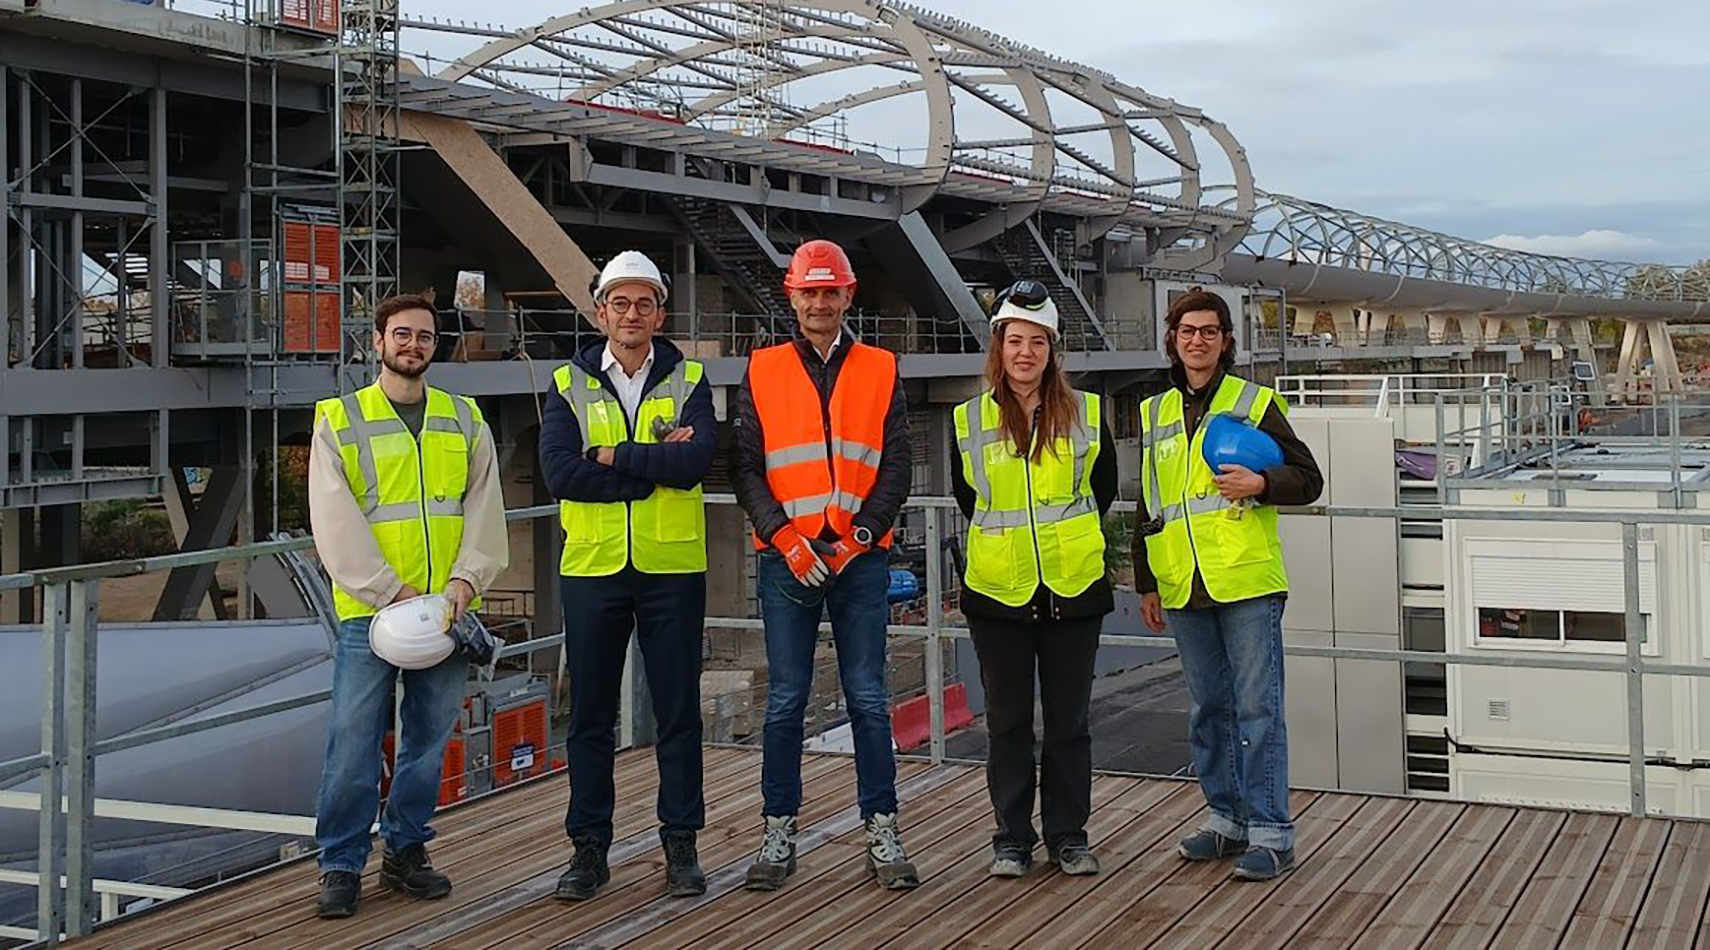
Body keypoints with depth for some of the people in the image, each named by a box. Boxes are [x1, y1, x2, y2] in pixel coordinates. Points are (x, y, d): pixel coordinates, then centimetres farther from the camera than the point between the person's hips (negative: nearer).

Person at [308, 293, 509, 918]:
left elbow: (484, 509, 8)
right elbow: (335, 521, -5)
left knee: (429, 738, 10)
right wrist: (390, 591, -14)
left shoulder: (466, 422, 12)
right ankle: (341, 865, 7)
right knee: (353, 743, -4)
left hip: (447, 610, 3)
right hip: (369, 610, -3)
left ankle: (406, 851, 23)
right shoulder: (339, 420, 3)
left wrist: (466, 580, -8)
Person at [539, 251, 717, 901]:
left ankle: (681, 842, 16)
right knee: (590, 713, 7)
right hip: (592, 567, 1)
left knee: (678, 711, 5)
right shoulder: (569, 385, 6)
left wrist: (613, 456, -13)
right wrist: (655, 464, -13)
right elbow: (561, 473, -10)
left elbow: (697, 460, -15)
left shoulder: (688, 381, 4)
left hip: (672, 568, -1)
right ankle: (589, 846, 17)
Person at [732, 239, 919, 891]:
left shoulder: (879, 371, 8)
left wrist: (858, 535, -9)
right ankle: (778, 831, 13)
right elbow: (745, 468, 2)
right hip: (786, 560, 0)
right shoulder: (762, 372, 7)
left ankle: (881, 831, 11)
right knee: (785, 701, 4)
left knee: (868, 698, 3)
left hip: (860, 560, 0)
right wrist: (786, 538, -11)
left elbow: (896, 466, 4)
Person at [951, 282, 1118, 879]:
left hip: (1074, 589, 0)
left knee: (1069, 719, 7)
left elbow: (1104, 489, 14)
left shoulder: (1085, 413, 1)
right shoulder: (969, 420, 1)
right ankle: (1012, 838, 17)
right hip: (998, 591, 0)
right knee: (1008, 722, 7)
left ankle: (1068, 835, 19)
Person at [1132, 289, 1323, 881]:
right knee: (1207, 709, 12)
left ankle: (1270, 832, 1)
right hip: (1183, 588, 5)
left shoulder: (1255, 402, 2)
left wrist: (1260, 484, -16)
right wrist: (1146, 582, 19)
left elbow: (1308, 479, 3)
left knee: (1258, 708, -4)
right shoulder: (1155, 415, 16)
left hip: (1247, 583, -5)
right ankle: (1227, 817, 23)